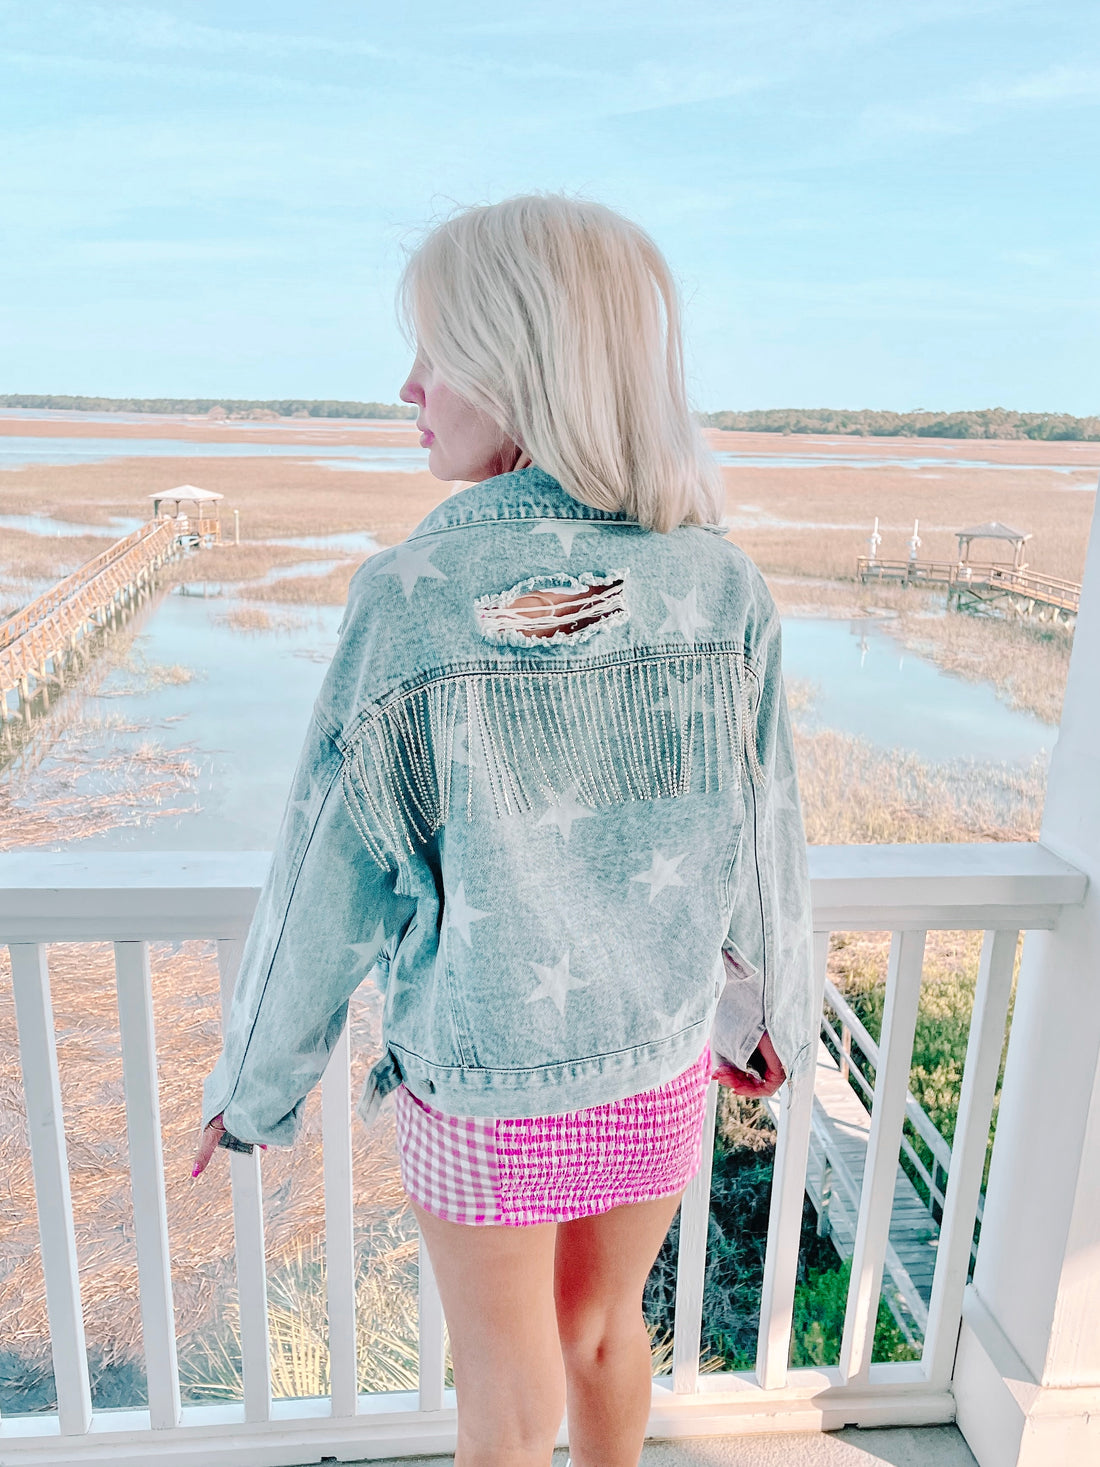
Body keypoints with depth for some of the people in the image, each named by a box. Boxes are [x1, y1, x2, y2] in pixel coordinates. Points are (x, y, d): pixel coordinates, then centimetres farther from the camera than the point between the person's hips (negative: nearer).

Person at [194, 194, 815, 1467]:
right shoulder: (722, 587, -13)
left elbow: (328, 878, -15)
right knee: (603, 1330, 30)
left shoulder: (410, 598, -23)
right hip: (661, 1065, 3)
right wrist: (766, 1021, 14)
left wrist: (252, 1085, 2)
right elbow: (763, 847, -5)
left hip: (481, 1083, -3)